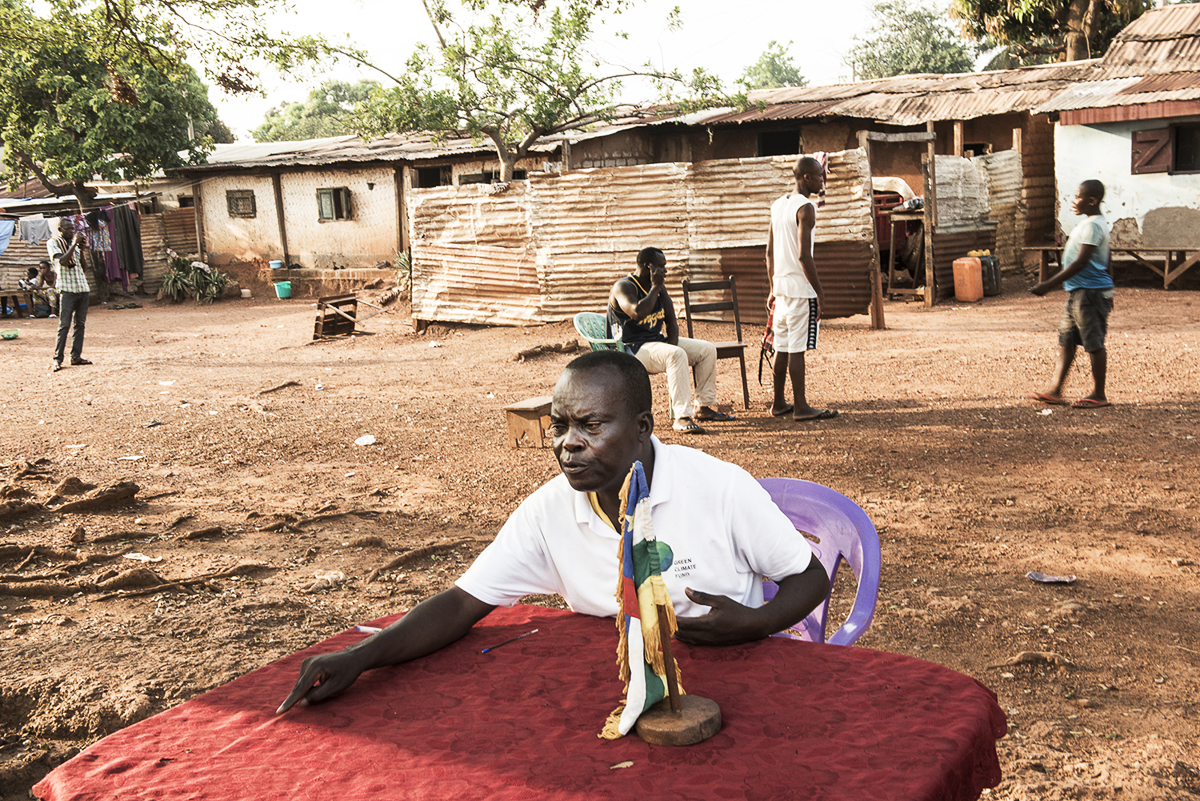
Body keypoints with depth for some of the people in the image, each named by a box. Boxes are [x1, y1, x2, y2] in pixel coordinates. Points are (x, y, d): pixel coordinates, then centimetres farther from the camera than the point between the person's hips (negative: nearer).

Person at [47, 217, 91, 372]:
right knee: (64, 325, -10)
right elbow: (61, 261, -18)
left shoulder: (73, 243, 18)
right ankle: (57, 359, -6)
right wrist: (74, 244, -17)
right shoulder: (53, 243, 0)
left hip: (82, 288, 6)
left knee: (80, 323, 5)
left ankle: (76, 356, 10)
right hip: (67, 289, -6)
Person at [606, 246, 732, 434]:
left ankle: (705, 408, 7)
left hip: (658, 341, 9)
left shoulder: (660, 287, 10)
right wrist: (654, 287, -22)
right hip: (633, 349, -9)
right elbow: (638, 313, -34)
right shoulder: (623, 287, -15)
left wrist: (672, 345, -7)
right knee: (677, 355, -35)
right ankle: (682, 418, -38)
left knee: (707, 349, 1)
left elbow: (671, 321, 11)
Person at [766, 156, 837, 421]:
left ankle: (779, 403, 18)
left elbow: (770, 252, 16)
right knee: (797, 348, -5)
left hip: (781, 286, 8)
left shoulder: (778, 205, 13)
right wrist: (819, 289, -13)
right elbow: (804, 255, -19)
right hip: (800, 289, -8)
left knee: (782, 346, 12)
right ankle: (801, 407, -1)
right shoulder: (805, 208, -12)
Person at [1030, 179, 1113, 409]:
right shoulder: (1091, 223, 15)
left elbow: (1081, 263, -23)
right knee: (1066, 340, 10)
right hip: (1078, 293, 10)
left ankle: (1099, 395, 7)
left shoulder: (1093, 226, -16)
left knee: (1094, 343, -2)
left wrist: (1049, 284, -24)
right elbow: (1107, 263, 21)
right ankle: (1055, 390, 13)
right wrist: (1107, 293, 26)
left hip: (1090, 293, -10)